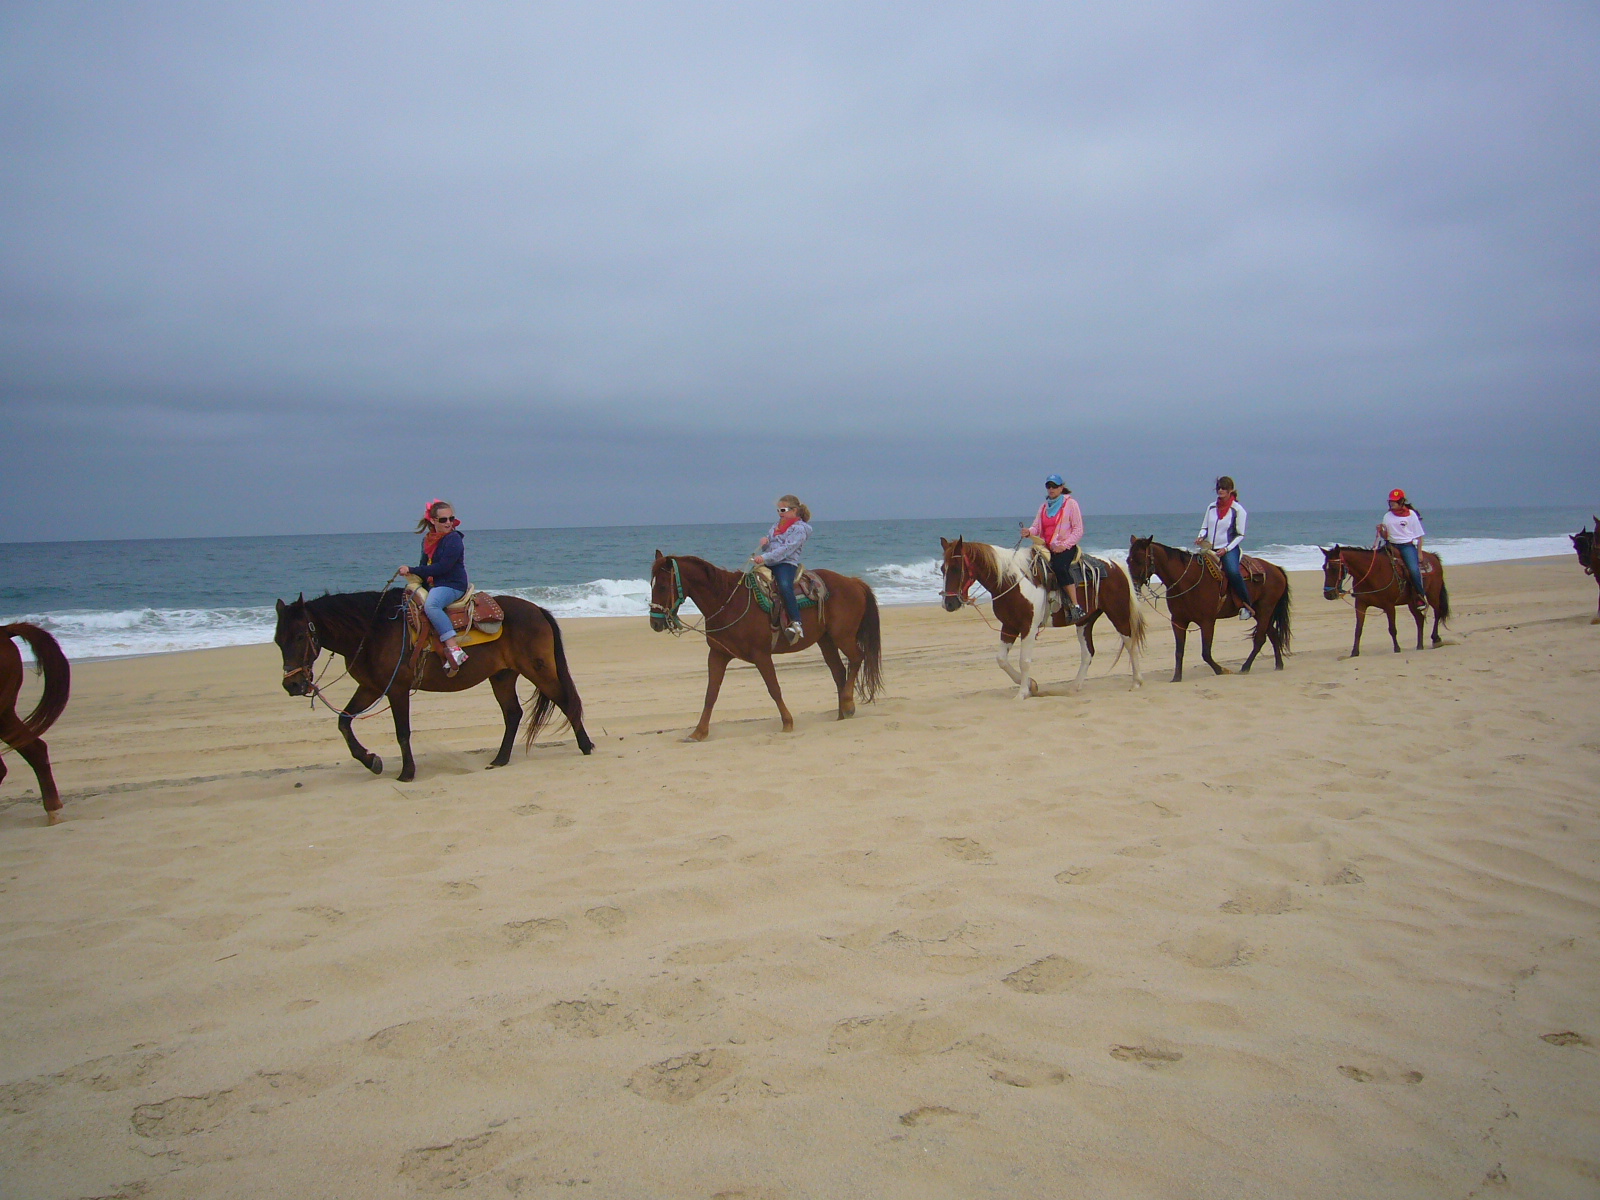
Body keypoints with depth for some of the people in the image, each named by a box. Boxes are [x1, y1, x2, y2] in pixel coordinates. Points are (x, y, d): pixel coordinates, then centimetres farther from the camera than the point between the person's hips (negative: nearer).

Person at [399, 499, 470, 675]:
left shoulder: (453, 539, -12)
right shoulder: (428, 539, 13)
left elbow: (442, 567, -19)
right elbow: (425, 565, 20)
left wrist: (412, 571, -16)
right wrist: (415, 576, -2)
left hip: (452, 585, -9)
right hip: (432, 584, 9)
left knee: (431, 605, -36)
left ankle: (454, 649, -44)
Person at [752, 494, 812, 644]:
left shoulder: (799, 529, -4)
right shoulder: (776, 526, 23)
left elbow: (786, 549, -17)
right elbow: (766, 547, 27)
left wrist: (765, 557, -26)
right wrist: (764, 542, 1)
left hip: (787, 563, -9)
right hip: (769, 563, 9)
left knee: (784, 586, -36)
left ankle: (796, 624, -41)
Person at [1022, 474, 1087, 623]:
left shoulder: (1071, 504, 3)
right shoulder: (1043, 507, 19)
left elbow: (1078, 531, -3)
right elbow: (1037, 527, 11)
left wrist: (1064, 545, -16)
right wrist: (1029, 531, -14)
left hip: (1066, 548, -6)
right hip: (1047, 548, 6)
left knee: (1059, 566, -35)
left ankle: (1075, 607, -35)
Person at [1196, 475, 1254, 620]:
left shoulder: (1238, 510, -4)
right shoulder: (1212, 507, 11)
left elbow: (1240, 535, -4)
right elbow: (1204, 527, 17)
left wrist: (1226, 549, -16)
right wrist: (1201, 537, -6)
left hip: (1228, 549, -6)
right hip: (1209, 548, 6)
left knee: (1233, 572, -31)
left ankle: (1247, 606, -23)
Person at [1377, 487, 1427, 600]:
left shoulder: (1411, 515, 0)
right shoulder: (1387, 516, 10)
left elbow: (1419, 536, 2)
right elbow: (1385, 536, 14)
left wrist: (1419, 553, -5)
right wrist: (1380, 531, -9)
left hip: (1408, 546, -4)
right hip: (1392, 546, 5)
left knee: (1413, 569, -25)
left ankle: (1421, 596, -10)